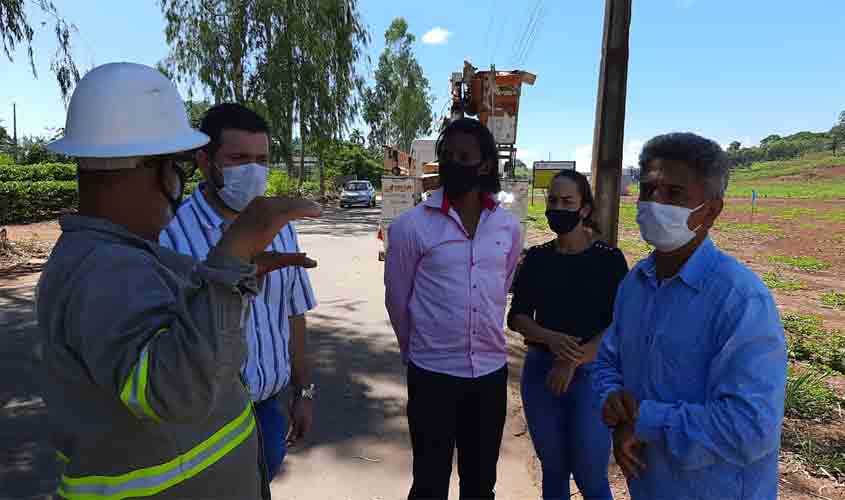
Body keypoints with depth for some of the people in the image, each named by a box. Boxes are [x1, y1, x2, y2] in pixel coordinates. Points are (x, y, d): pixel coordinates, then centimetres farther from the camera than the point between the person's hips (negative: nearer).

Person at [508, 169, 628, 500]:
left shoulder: (609, 259, -6)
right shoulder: (536, 258, 4)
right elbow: (516, 317, 3)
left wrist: (573, 362, -18)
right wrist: (551, 339, -16)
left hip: (591, 374, -3)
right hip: (540, 371, 3)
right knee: (553, 470, 16)